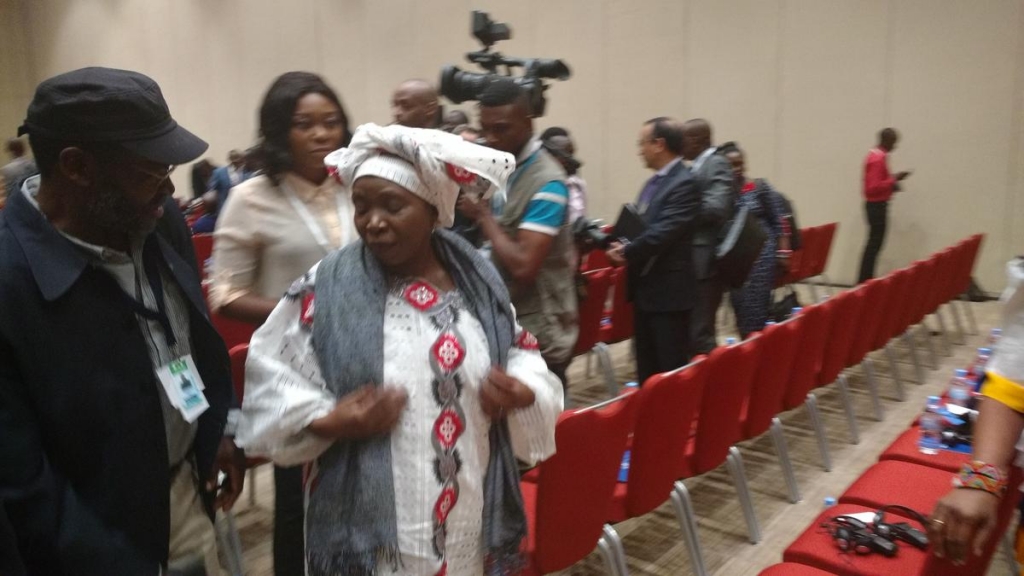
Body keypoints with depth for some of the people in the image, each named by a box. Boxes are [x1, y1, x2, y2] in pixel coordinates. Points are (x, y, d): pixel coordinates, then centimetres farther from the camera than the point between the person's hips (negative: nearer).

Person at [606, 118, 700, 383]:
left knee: (672, 368, 1)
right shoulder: (654, 182, 14)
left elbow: (663, 232, -24)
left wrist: (627, 252, -14)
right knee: (647, 365, 18)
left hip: (669, 290, -9)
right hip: (645, 287, 9)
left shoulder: (684, 183, -16)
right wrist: (621, 242, -1)